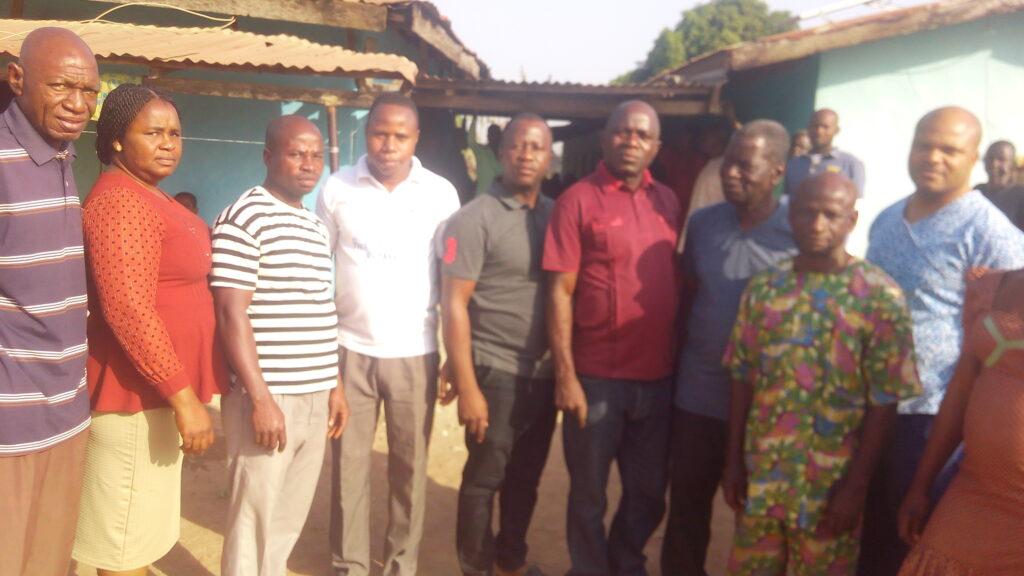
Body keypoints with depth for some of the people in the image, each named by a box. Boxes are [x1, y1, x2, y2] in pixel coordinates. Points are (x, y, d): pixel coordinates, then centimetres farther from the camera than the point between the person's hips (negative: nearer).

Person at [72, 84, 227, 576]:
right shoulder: (121, 200, -17)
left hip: (154, 389, 10)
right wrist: (184, 396, -25)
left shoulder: (147, 198, 15)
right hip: (138, 392, -10)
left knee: (140, 536, 20)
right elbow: (128, 310, -25)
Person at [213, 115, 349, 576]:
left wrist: (334, 384, 17)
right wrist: (261, 398, -19)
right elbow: (232, 316, -15)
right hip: (268, 398, -7)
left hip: (314, 397, 7)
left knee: (291, 518, 17)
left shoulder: (317, 226, 14)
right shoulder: (243, 220, -10)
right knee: (254, 519, 3)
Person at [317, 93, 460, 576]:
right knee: (348, 466, 8)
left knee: (410, 467, 9)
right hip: (350, 349, 1)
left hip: (414, 353, 0)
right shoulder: (337, 187, 0)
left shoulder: (441, 193, -1)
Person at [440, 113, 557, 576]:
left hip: (545, 373, 5)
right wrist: (467, 386, -14)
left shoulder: (556, 215, 7)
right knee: (483, 480, 7)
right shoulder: (475, 219, -8)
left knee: (526, 478, 17)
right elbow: (453, 305, -11)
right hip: (496, 373, -5)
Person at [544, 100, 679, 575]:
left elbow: (676, 282, 13)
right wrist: (565, 374, -14)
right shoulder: (578, 200, -8)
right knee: (589, 494, 13)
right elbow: (560, 292, -10)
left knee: (649, 493, 19)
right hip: (596, 377, -4)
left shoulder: (667, 201, 7)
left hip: (658, 377, 5)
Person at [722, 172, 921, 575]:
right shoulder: (763, 288, 1)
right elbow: (743, 379, 4)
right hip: (760, 473, 3)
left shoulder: (880, 297, -10)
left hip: (831, 482, -3)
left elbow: (884, 403, -10)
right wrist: (733, 462, 3)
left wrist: (855, 487, -11)